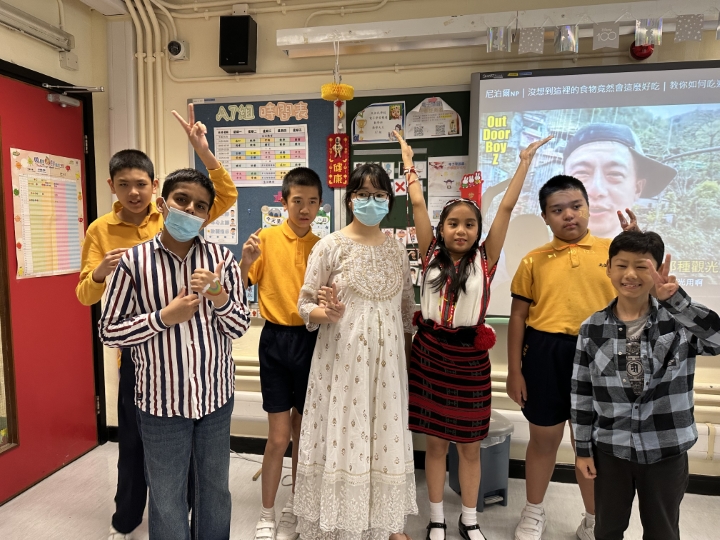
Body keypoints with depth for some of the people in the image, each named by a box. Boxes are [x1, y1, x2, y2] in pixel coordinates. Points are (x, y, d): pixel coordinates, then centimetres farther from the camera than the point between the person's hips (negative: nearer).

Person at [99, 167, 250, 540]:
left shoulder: (221, 259, -4)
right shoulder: (133, 261, -8)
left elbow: (240, 328, -2)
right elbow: (108, 331, -3)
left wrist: (220, 297, -21)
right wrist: (164, 317, -17)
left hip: (216, 395, 2)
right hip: (161, 399, -2)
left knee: (216, 489, 21)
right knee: (166, 497, 16)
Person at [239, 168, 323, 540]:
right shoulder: (266, 238, -3)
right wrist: (246, 261, -21)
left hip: (312, 340, 2)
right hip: (276, 340, -2)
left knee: (303, 431, 14)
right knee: (279, 435, 2)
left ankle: (293, 508, 35)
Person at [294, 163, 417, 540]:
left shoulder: (397, 250, 6)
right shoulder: (329, 246, -6)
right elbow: (305, 305, -5)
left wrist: (406, 339, 9)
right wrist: (329, 314, -24)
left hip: (385, 360, 4)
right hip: (342, 360, -3)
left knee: (384, 435, 13)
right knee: (341, 435, 4)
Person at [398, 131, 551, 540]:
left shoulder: (485, 259, -1)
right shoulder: (431, 255, 0)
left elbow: (507, 207, -3)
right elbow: (418, 203, 0)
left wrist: (525, 161, 0)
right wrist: (408, 160, 5)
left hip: (470, 355, 0)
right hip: (430, 352, 1)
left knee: (469, 443, 13)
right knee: (435, 441, 13)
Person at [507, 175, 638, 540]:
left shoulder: (612, 250, 2)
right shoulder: (533, 261, 1)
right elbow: (518, 317, 2)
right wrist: (514, 370, 0)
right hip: (545, 353, 0)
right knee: (544, 437, 14)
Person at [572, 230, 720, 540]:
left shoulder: (680, 320, -9)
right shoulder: (592, 328, -7)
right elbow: (581, 394, -1)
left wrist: (674, 298, -39)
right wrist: (583, 448, 2)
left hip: (667, 451, 0)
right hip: (610, 450, 1)